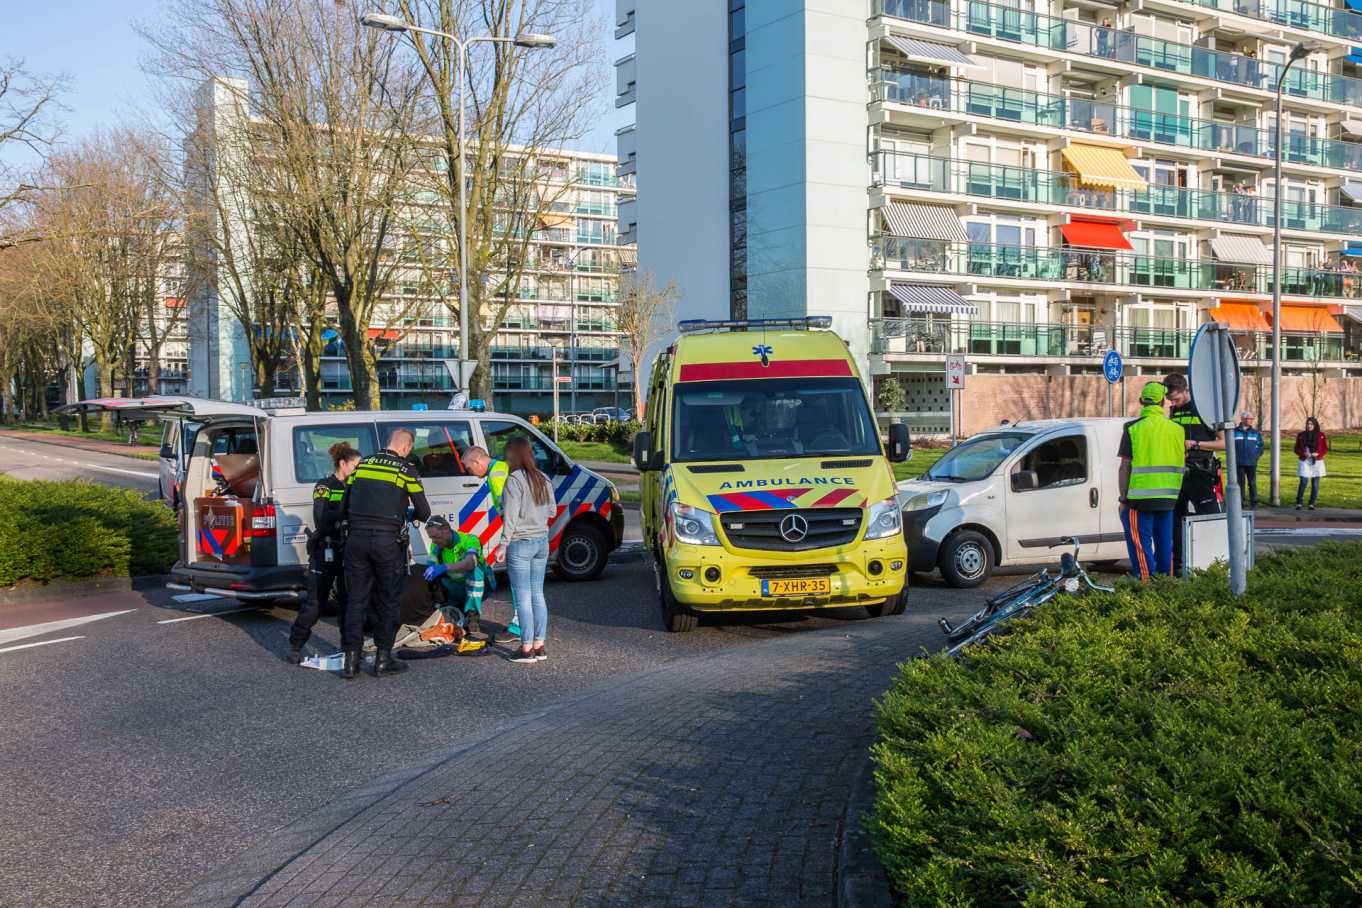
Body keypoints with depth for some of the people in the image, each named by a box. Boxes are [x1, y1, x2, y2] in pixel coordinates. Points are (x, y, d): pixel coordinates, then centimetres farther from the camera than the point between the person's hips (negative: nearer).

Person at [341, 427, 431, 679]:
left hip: (357, 538, 3)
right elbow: (424, 513, 1)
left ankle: (351, 659, 10)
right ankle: (383, 659, 14)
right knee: (388, 601, 9)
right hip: (388, 542, -3)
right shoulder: (405, 470, -1)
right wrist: (410, 514, 23)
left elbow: (344, 507, 14)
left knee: (355, 600, 10)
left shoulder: (362, 465, 12)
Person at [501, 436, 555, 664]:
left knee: (523, 597, -2)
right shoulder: (543, 479, 10)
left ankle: (527, 649, 0)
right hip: (542, 541, 7)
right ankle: (539, 646, 15)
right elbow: (551, 511, 15)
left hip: (520, 543, -7)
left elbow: (511, 516, -15)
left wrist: (503, 544, -11)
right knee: (538, 594, 12)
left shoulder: (515, 480, -13)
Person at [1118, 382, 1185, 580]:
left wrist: (1123, 498, -4)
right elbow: (1182, 462, 13)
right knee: (1165, 542, 15)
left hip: (1141, 496, -5)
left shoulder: (1133, 428, -7)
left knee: (1141, 543, 0)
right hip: (1168, 497, 5)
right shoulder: (1176, 429, 6)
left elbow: (1125, 467, -9)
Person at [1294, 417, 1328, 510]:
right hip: (1304, 462, 0)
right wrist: (1304, 454, -12)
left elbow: (1325, 449, 5)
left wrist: (1317, 454, -13)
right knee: (1303, 482, -9)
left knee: (1315, 484, 2)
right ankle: (1298, 503, 0)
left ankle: (1312, 504, 10)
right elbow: (1297, 449, 7)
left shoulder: (1321, 435, 2)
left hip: (1317, 462, 0)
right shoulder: (1301, 435, 5)